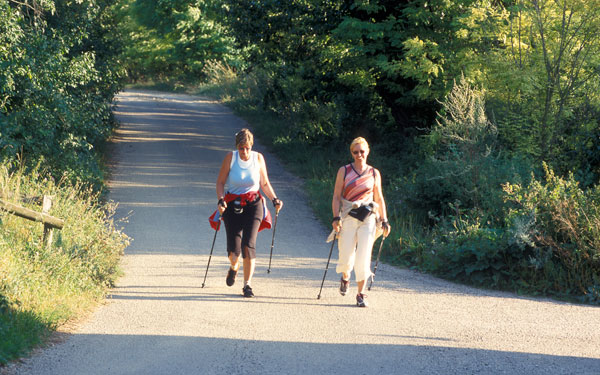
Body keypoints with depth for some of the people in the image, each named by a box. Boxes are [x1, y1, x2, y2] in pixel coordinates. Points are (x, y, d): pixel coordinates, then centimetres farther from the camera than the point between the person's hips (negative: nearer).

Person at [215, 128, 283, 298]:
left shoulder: (258, 158, -2)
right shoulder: (231, 157, -6)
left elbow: (265, 183, 9)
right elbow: (220, 182, -1)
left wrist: (274, 199, -5)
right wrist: (220, 201, -16)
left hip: (253, 205, 0)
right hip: (232, 205, 0)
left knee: (248, 244, -15)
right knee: (233, 248, -5)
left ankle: (247, 284, -6)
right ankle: (234, 267, 33)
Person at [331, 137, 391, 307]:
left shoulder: (374, 174, 10)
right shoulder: (344, 171, 5)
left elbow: (379, 198, 16)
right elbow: (336, 197, 2)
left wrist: (384, 221, 9)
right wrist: (336, 218, -9)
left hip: (368, 218, 1)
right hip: (348, 217, -1)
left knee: (364, 256, -9)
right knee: (346, 256, -2)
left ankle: (361, 293, -3)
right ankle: (345, 278, 33)